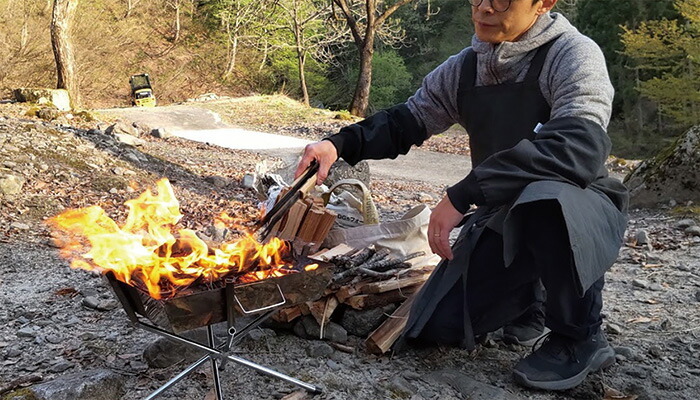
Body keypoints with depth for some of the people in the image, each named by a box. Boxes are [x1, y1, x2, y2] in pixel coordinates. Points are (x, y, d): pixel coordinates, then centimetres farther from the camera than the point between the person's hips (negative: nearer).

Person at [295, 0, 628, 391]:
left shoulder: (573, 54, -18)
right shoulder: (463, 68, 0)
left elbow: (580, 146, -35)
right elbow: (404, 122, 6)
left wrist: (464, 194, -38)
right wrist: (340, 144, -14)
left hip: (584, 211, -5)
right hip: (504, 217, 5)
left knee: (545, 199, -41)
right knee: (438, 325, -5)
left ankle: (580, 337, -13)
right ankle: (529, 294, 24)